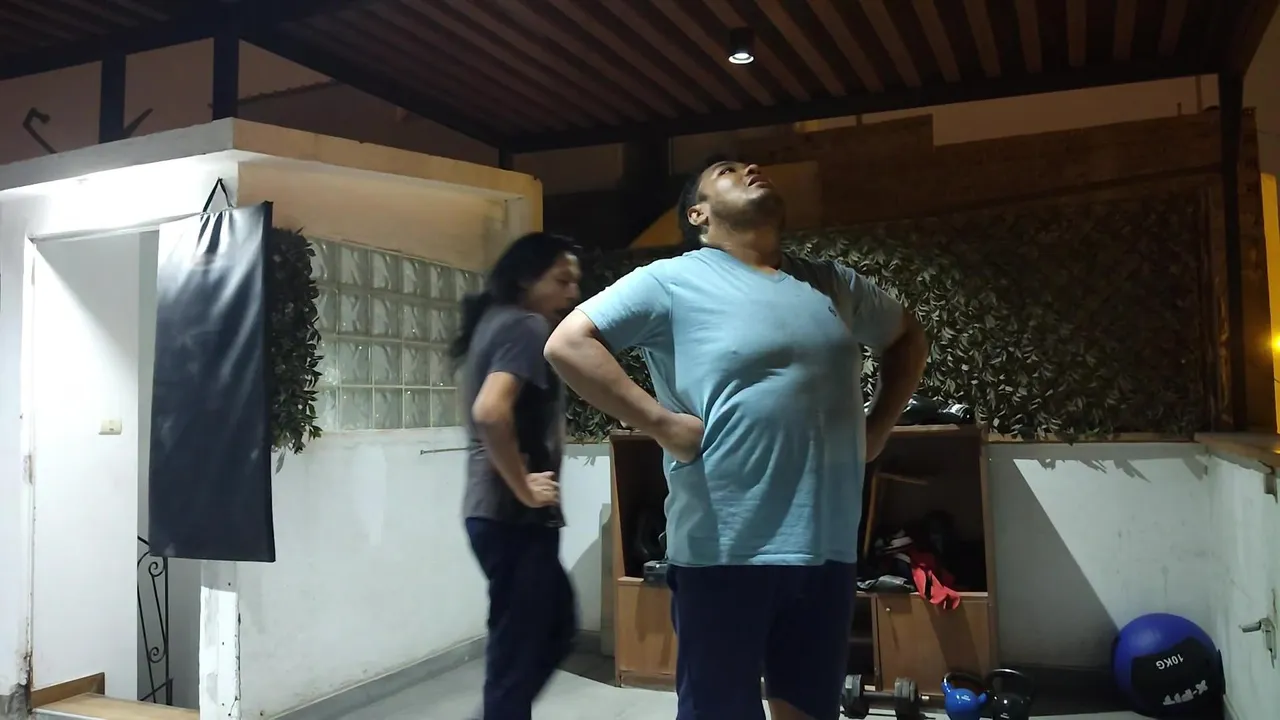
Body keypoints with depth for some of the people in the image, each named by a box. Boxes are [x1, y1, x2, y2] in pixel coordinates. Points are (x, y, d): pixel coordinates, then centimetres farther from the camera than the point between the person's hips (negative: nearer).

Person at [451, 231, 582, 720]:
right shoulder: (528, 327, -14)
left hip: (492, 512, 10)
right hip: (516, 518, -10)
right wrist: (524, 487, -19)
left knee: (557, 625, 22)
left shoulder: (494, 321, 15)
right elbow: (490, 411, -30)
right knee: (517, 652, 1)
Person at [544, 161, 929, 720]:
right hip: (725, 549, -5)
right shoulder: (672, 280, -5)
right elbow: (567, 344, -13)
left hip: (827, 547, 6)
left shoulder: (831, 283, 13)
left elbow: (908, 338, 29)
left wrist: (879, 425, 15)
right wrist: (661, 423, -18)